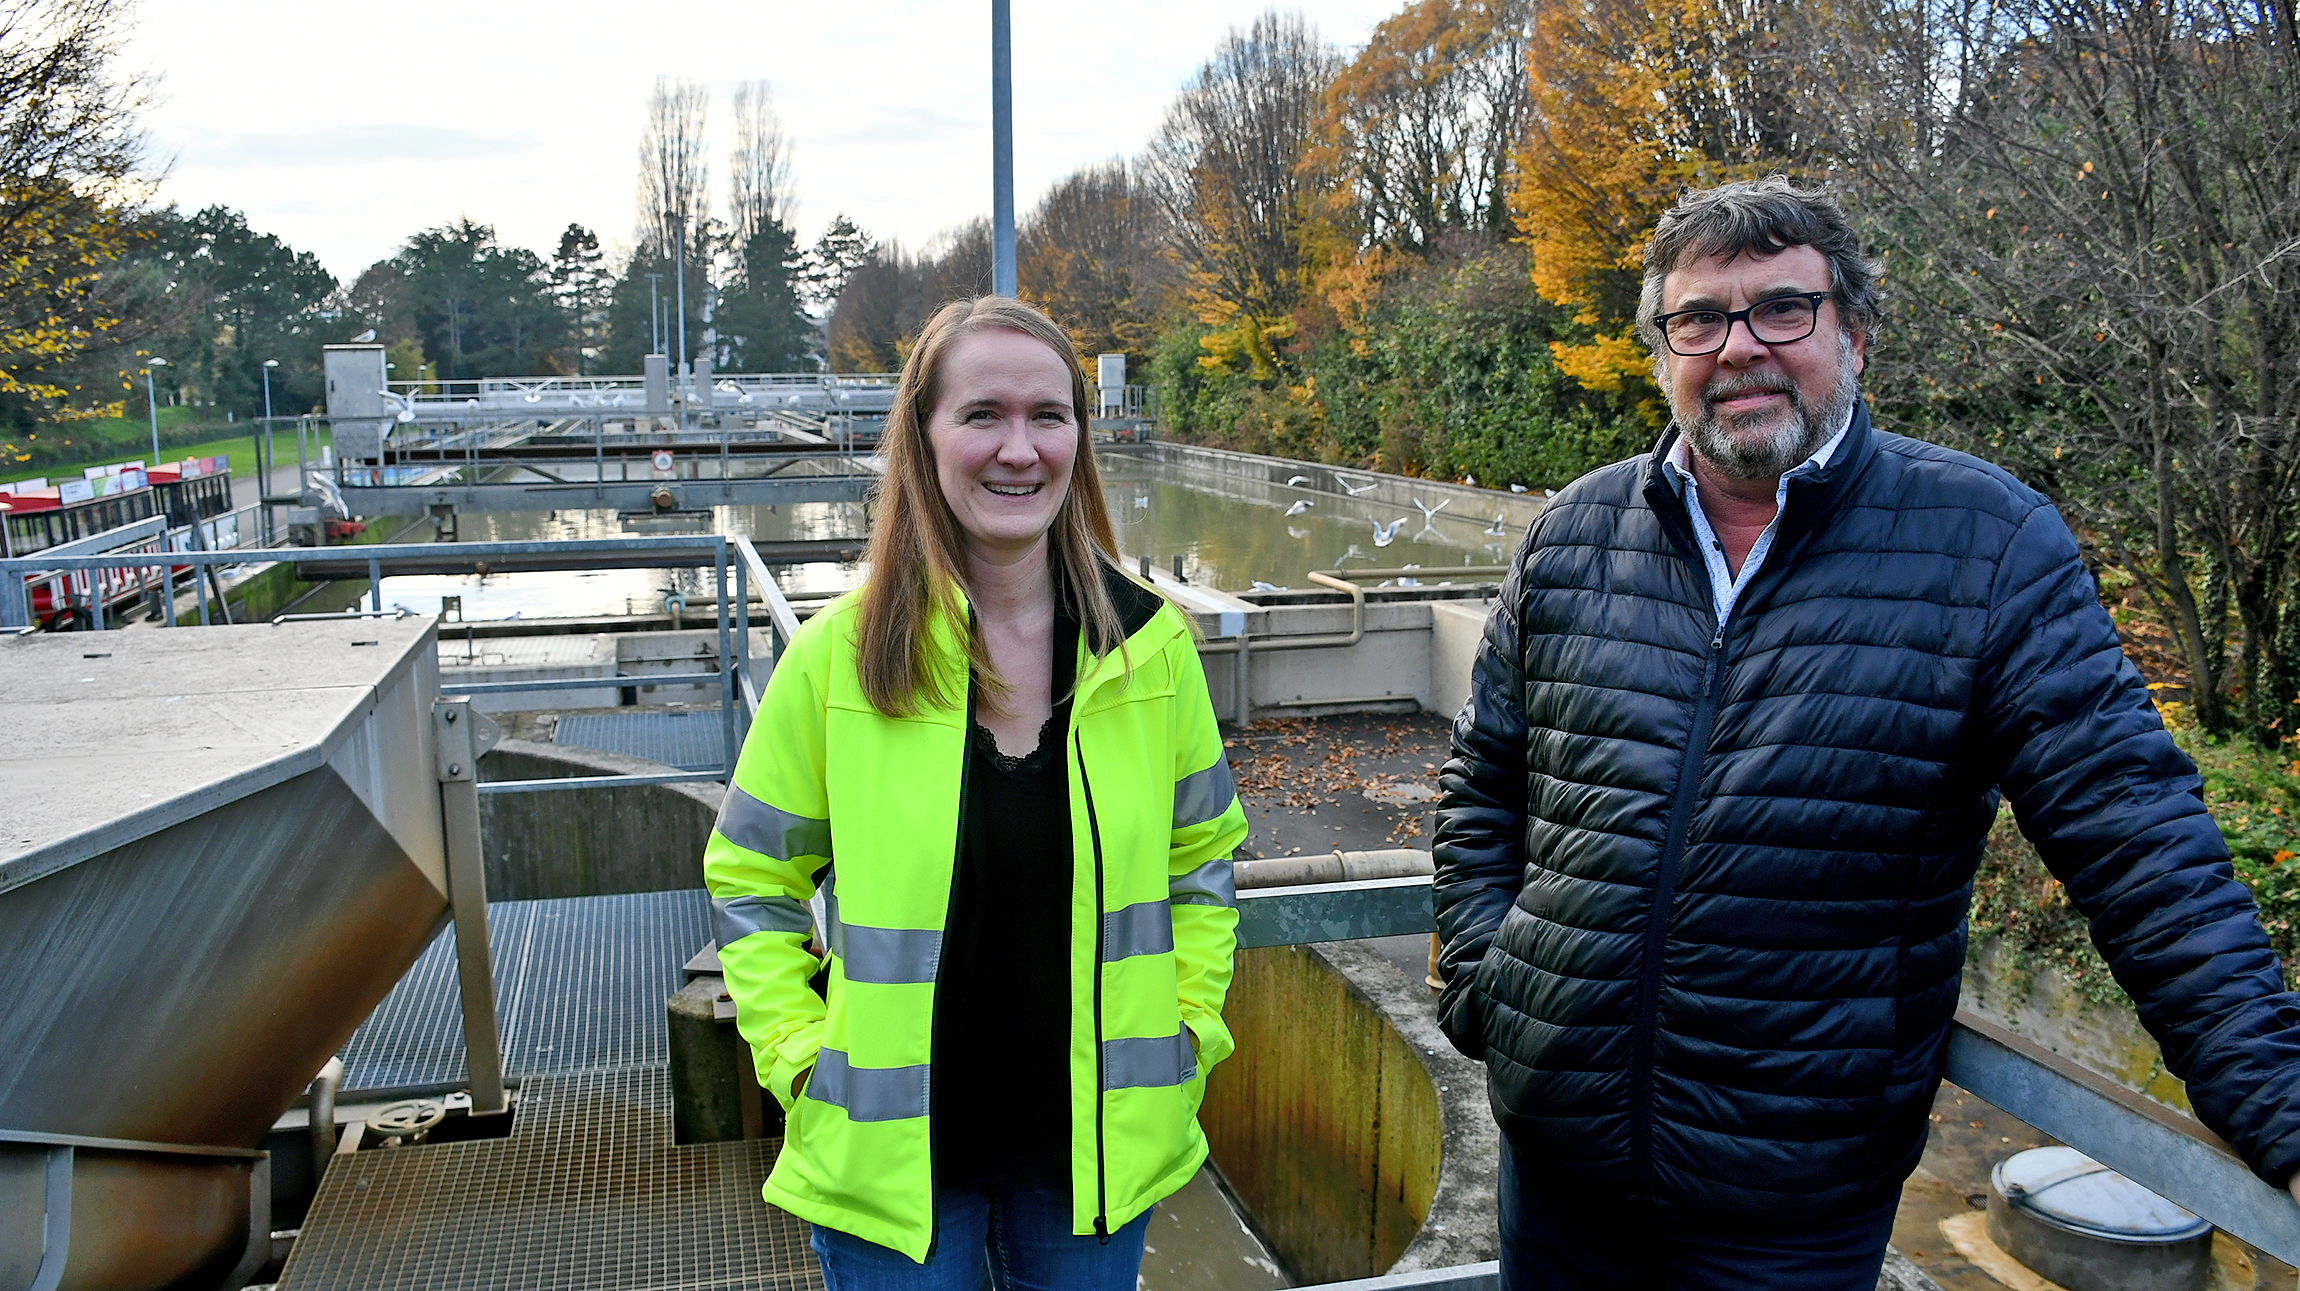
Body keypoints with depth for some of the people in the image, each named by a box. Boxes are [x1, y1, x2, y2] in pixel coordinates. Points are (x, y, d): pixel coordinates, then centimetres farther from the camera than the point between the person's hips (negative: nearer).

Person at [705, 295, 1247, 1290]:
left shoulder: (1151, 647, -5)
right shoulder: (839, 656, -11)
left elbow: (1201, 857, 8)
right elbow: (750, 878, 1)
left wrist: (1188, 1029, 0)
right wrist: (799, 1053, -7)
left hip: (1099, 1141, 2)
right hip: (889, 1153, -1)